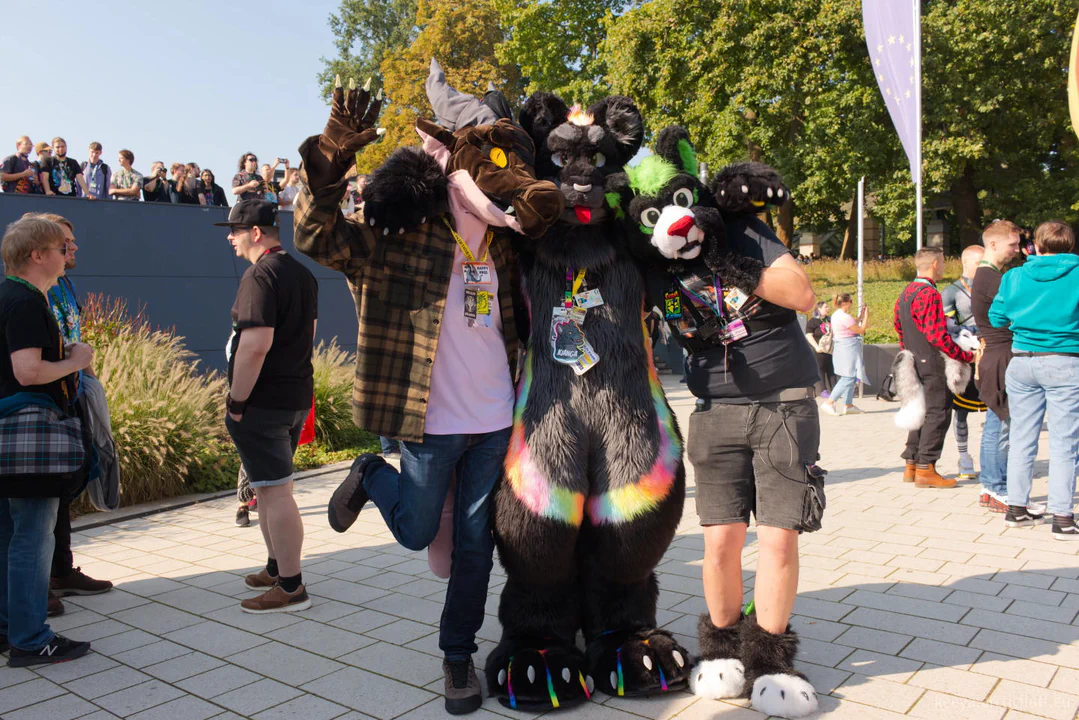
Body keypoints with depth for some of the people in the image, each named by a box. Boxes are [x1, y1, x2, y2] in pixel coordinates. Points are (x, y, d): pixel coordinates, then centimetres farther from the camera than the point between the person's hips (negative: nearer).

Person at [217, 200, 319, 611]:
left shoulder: (260, 276, -16)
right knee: (270, 487, 20)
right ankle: (276, 568, 31)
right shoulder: (302, 273, 13)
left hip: (263, 403, -10)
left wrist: (237, 400, -18)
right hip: (297, 397, 10)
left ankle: (291, 588, 3)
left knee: (275, 491, -4)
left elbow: (255, 345, -25)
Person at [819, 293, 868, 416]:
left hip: (841, 347, 10)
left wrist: (861, 315, 21)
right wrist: (866, 315, -2)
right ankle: (828, 403, -14)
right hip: (849, 347, -10)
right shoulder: (845, 317, -18)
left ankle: (848, 405, 15)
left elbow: (853, 325, 22)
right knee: (848, 378, -10)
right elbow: (861, 330, -10)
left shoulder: (836, 315, 13)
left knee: (851, 378, 14)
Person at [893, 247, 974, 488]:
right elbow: (937, 335, -20)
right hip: (933, 363, -9)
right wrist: (966, 356, -12)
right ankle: (925, 469, -2)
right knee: (937, 413, -3)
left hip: (915, 363, 9)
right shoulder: (929, 294, -17)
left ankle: (911, 465, 18)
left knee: (921, 412, 15)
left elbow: (899, 327, 19)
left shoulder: (905, 293, 12)